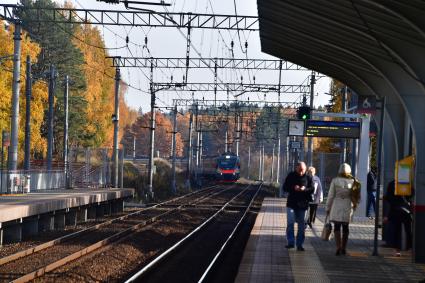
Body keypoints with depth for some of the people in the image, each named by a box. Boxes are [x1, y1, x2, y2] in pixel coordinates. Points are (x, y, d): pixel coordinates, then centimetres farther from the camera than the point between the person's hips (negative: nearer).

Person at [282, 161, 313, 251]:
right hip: (291, 204, -1)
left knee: (301, 225, 6)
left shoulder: (308, 178, 0)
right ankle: (290, 242, 1)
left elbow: (312, 189, 2)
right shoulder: (291, 176, -1)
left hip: (302, 204, 1)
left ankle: (299, 244, 14)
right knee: (290, 223, -7)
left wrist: (305, 189, -19)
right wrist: (293, 188, -20)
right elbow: (285, 188, -1)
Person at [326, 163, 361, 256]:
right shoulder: (353, 181, -1)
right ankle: (343, 248, 17)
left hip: (337, 206, -2)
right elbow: (356, 196, 2)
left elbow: (331, 195, -2)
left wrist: (328, 207, 5)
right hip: (348, 206, 2)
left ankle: (338, 247, -11)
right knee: (345, 227, 12)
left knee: (337, 227, 2)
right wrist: (355, 205, 16)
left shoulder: (335, 181, -5)